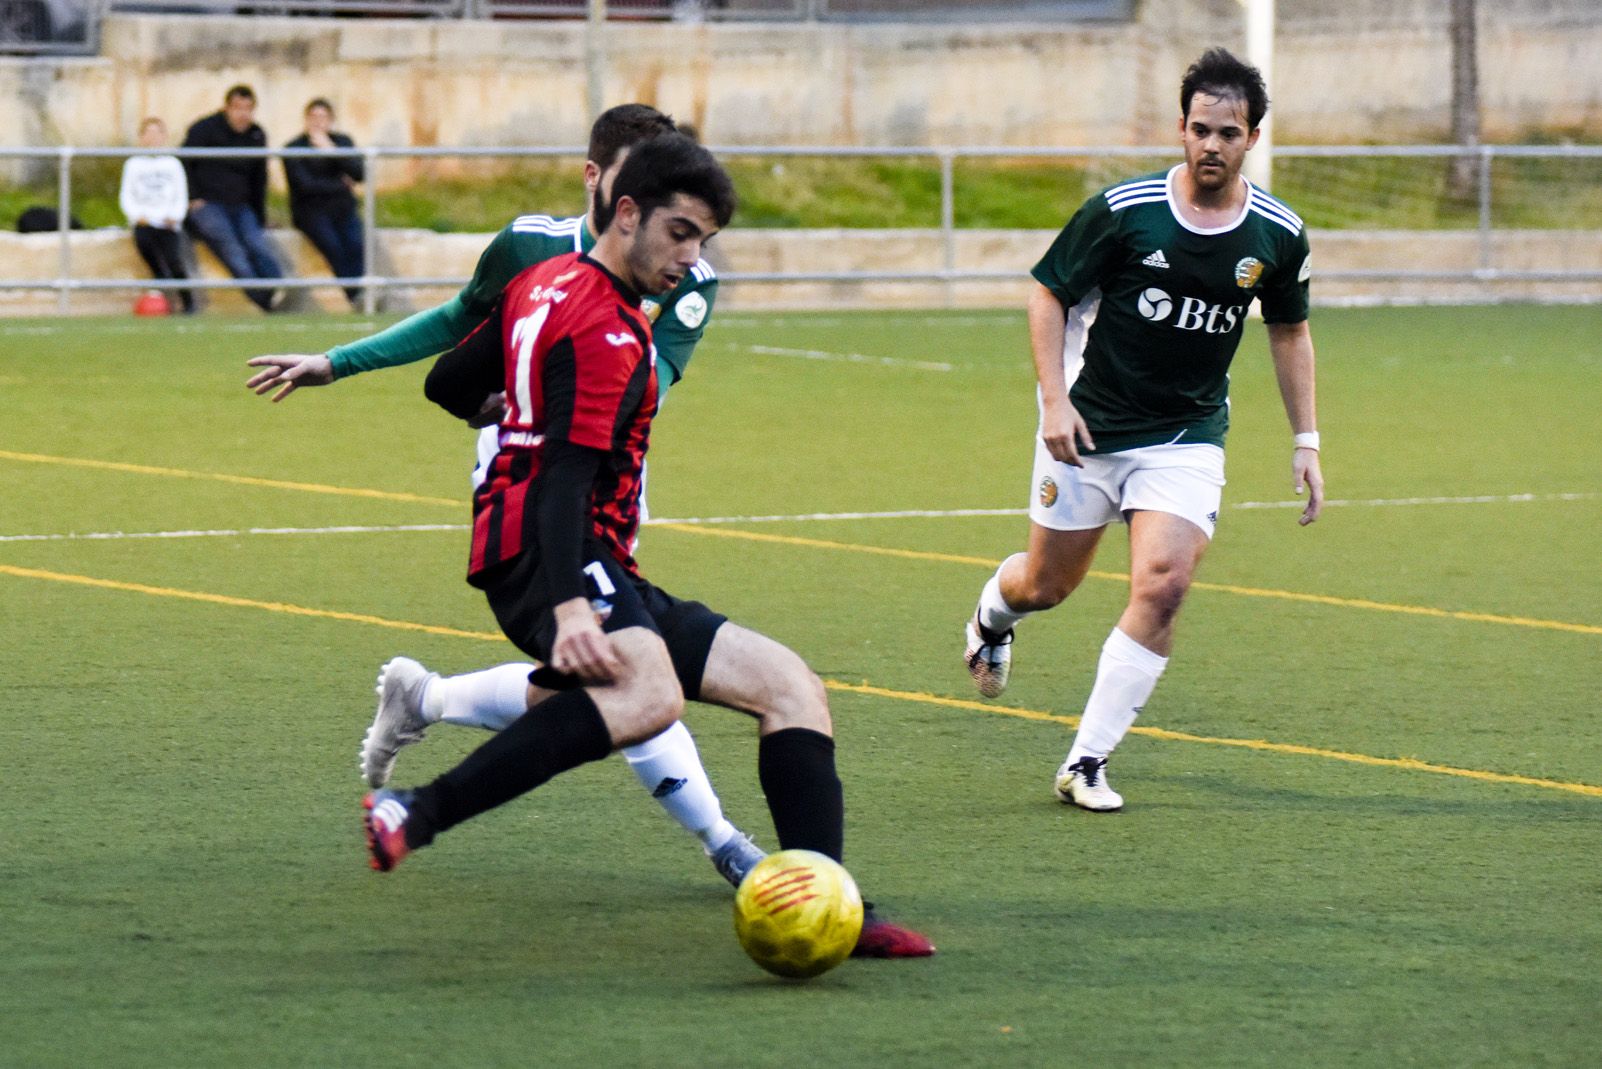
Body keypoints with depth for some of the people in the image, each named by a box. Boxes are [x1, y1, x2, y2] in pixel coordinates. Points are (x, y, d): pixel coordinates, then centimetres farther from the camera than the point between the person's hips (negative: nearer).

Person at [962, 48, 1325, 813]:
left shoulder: (1277, 236, -5)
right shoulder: (1124, 211, -14)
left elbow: (1289, 331, 12)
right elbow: (1048, 294, -4)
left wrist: (1306, 443, 8)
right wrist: (1055, 400, -14)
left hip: (1186, 439, 1)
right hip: (1088, 429, -1)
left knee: (1162, 587, -18)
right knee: (1046, 586, 11)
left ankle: (1086, 763, -7)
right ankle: (992, 612, 51)